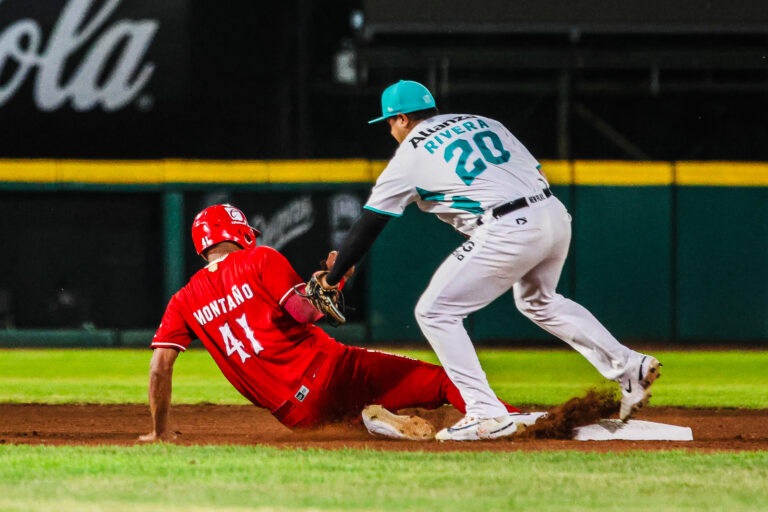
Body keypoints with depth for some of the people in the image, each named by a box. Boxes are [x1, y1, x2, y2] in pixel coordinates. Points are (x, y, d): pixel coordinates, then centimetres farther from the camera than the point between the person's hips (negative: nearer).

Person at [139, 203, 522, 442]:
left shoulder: (185, 302, 14)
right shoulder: (260, 261, 5)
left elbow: (160, 366, 6)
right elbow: (305, 312, -9)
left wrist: (160, 430, 15)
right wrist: (337, 278, 8)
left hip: (297, 416, 3)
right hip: (329, 369, -3)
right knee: (441, 379, -1)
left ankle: (378, 421, -11)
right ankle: (509, 420, -19)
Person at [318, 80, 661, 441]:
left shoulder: (410, 155, 8)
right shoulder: (483, 123, 24)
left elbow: (367, 225, 10)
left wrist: (332, 279, 20)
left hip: (508, 231, -7)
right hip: (556, 215, 7)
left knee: (434, 312, 4)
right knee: (537, 301, 34)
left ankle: (487, 415, -4)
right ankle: (627, 366, 27)